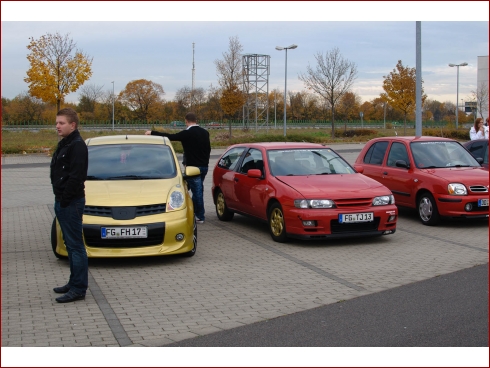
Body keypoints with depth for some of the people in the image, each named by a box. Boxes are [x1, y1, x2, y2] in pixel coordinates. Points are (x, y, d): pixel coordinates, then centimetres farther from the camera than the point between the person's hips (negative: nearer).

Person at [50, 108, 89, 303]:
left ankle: (78, 289, -4)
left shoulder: (77, 145, -15)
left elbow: (76, 177, -23)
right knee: (70, 244, 15)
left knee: (75, 245, -7)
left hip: (71, 202, -10)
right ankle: (74, 282, 24)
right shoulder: (63, 144, 15)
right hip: (62, 201, 10)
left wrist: (65, 199, -19)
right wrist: (59, 198, 11)